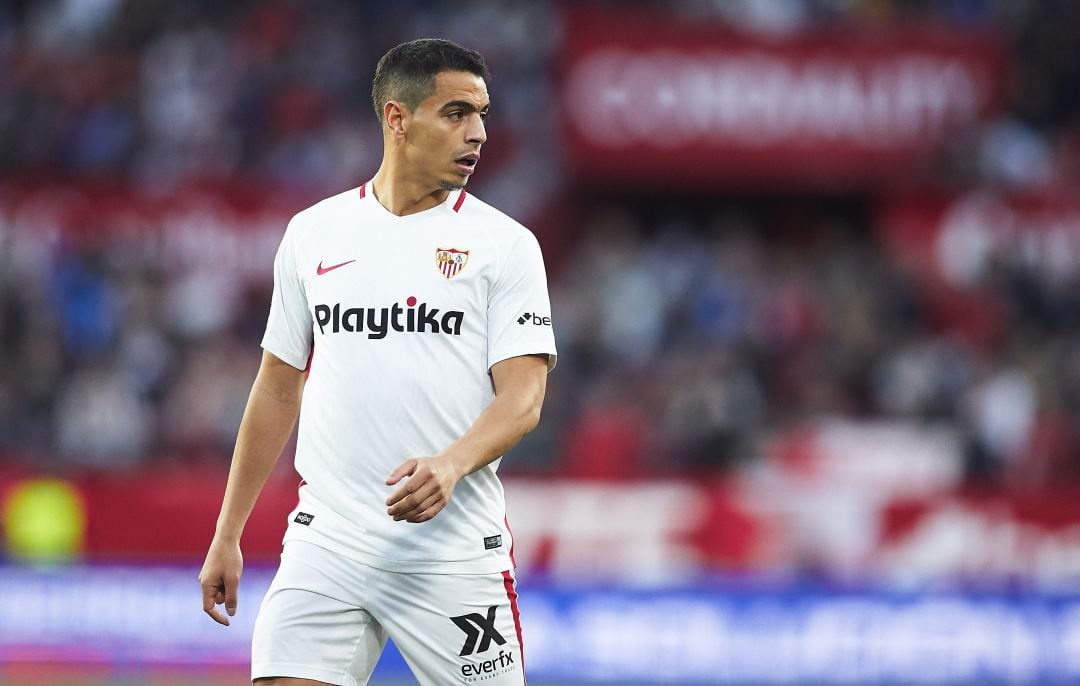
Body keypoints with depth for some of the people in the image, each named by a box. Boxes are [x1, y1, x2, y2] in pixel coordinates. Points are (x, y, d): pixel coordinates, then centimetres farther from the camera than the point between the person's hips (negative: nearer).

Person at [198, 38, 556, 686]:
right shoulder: (313, 233, 10)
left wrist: (450, 467, -27)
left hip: (454, 551, -2)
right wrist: (227, 535, 14)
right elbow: (278, 389, 17)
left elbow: (523, 397, -7)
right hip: (326, 542, 2)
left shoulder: (505, 244, 1)